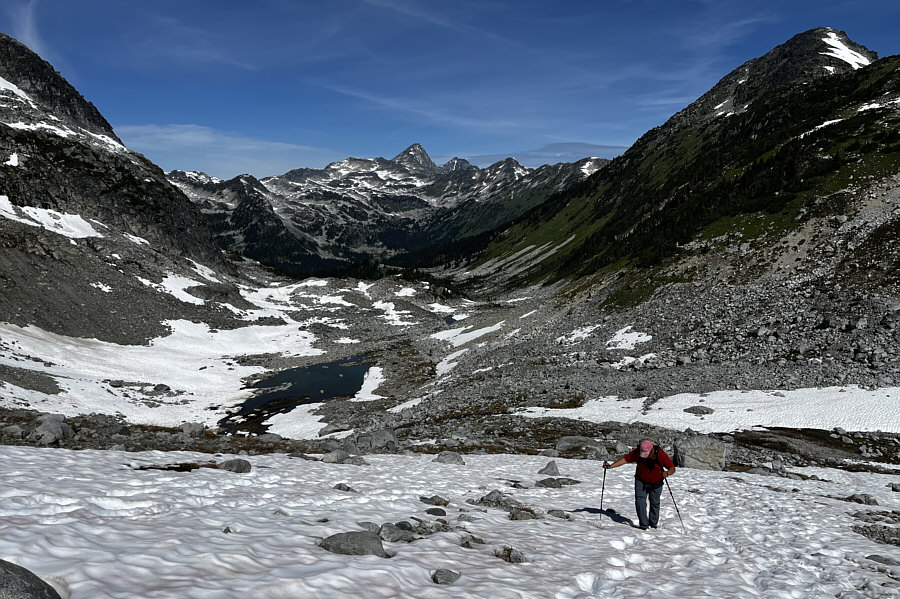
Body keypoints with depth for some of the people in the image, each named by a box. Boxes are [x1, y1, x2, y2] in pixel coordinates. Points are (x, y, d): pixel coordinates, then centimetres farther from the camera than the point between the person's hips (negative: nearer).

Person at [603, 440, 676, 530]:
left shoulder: (661, 454, -30)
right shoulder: (637, 452, -26)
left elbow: (672, 468, -24)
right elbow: (625, 459, -19)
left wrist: (667, 473, -47)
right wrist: (611, 466, -29)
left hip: (656, 483, 0)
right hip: (641, 481, 1)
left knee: (655, 503, 10)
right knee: (640, 501, -12)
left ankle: (653, 524, 29)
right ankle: (643, 524, -5)